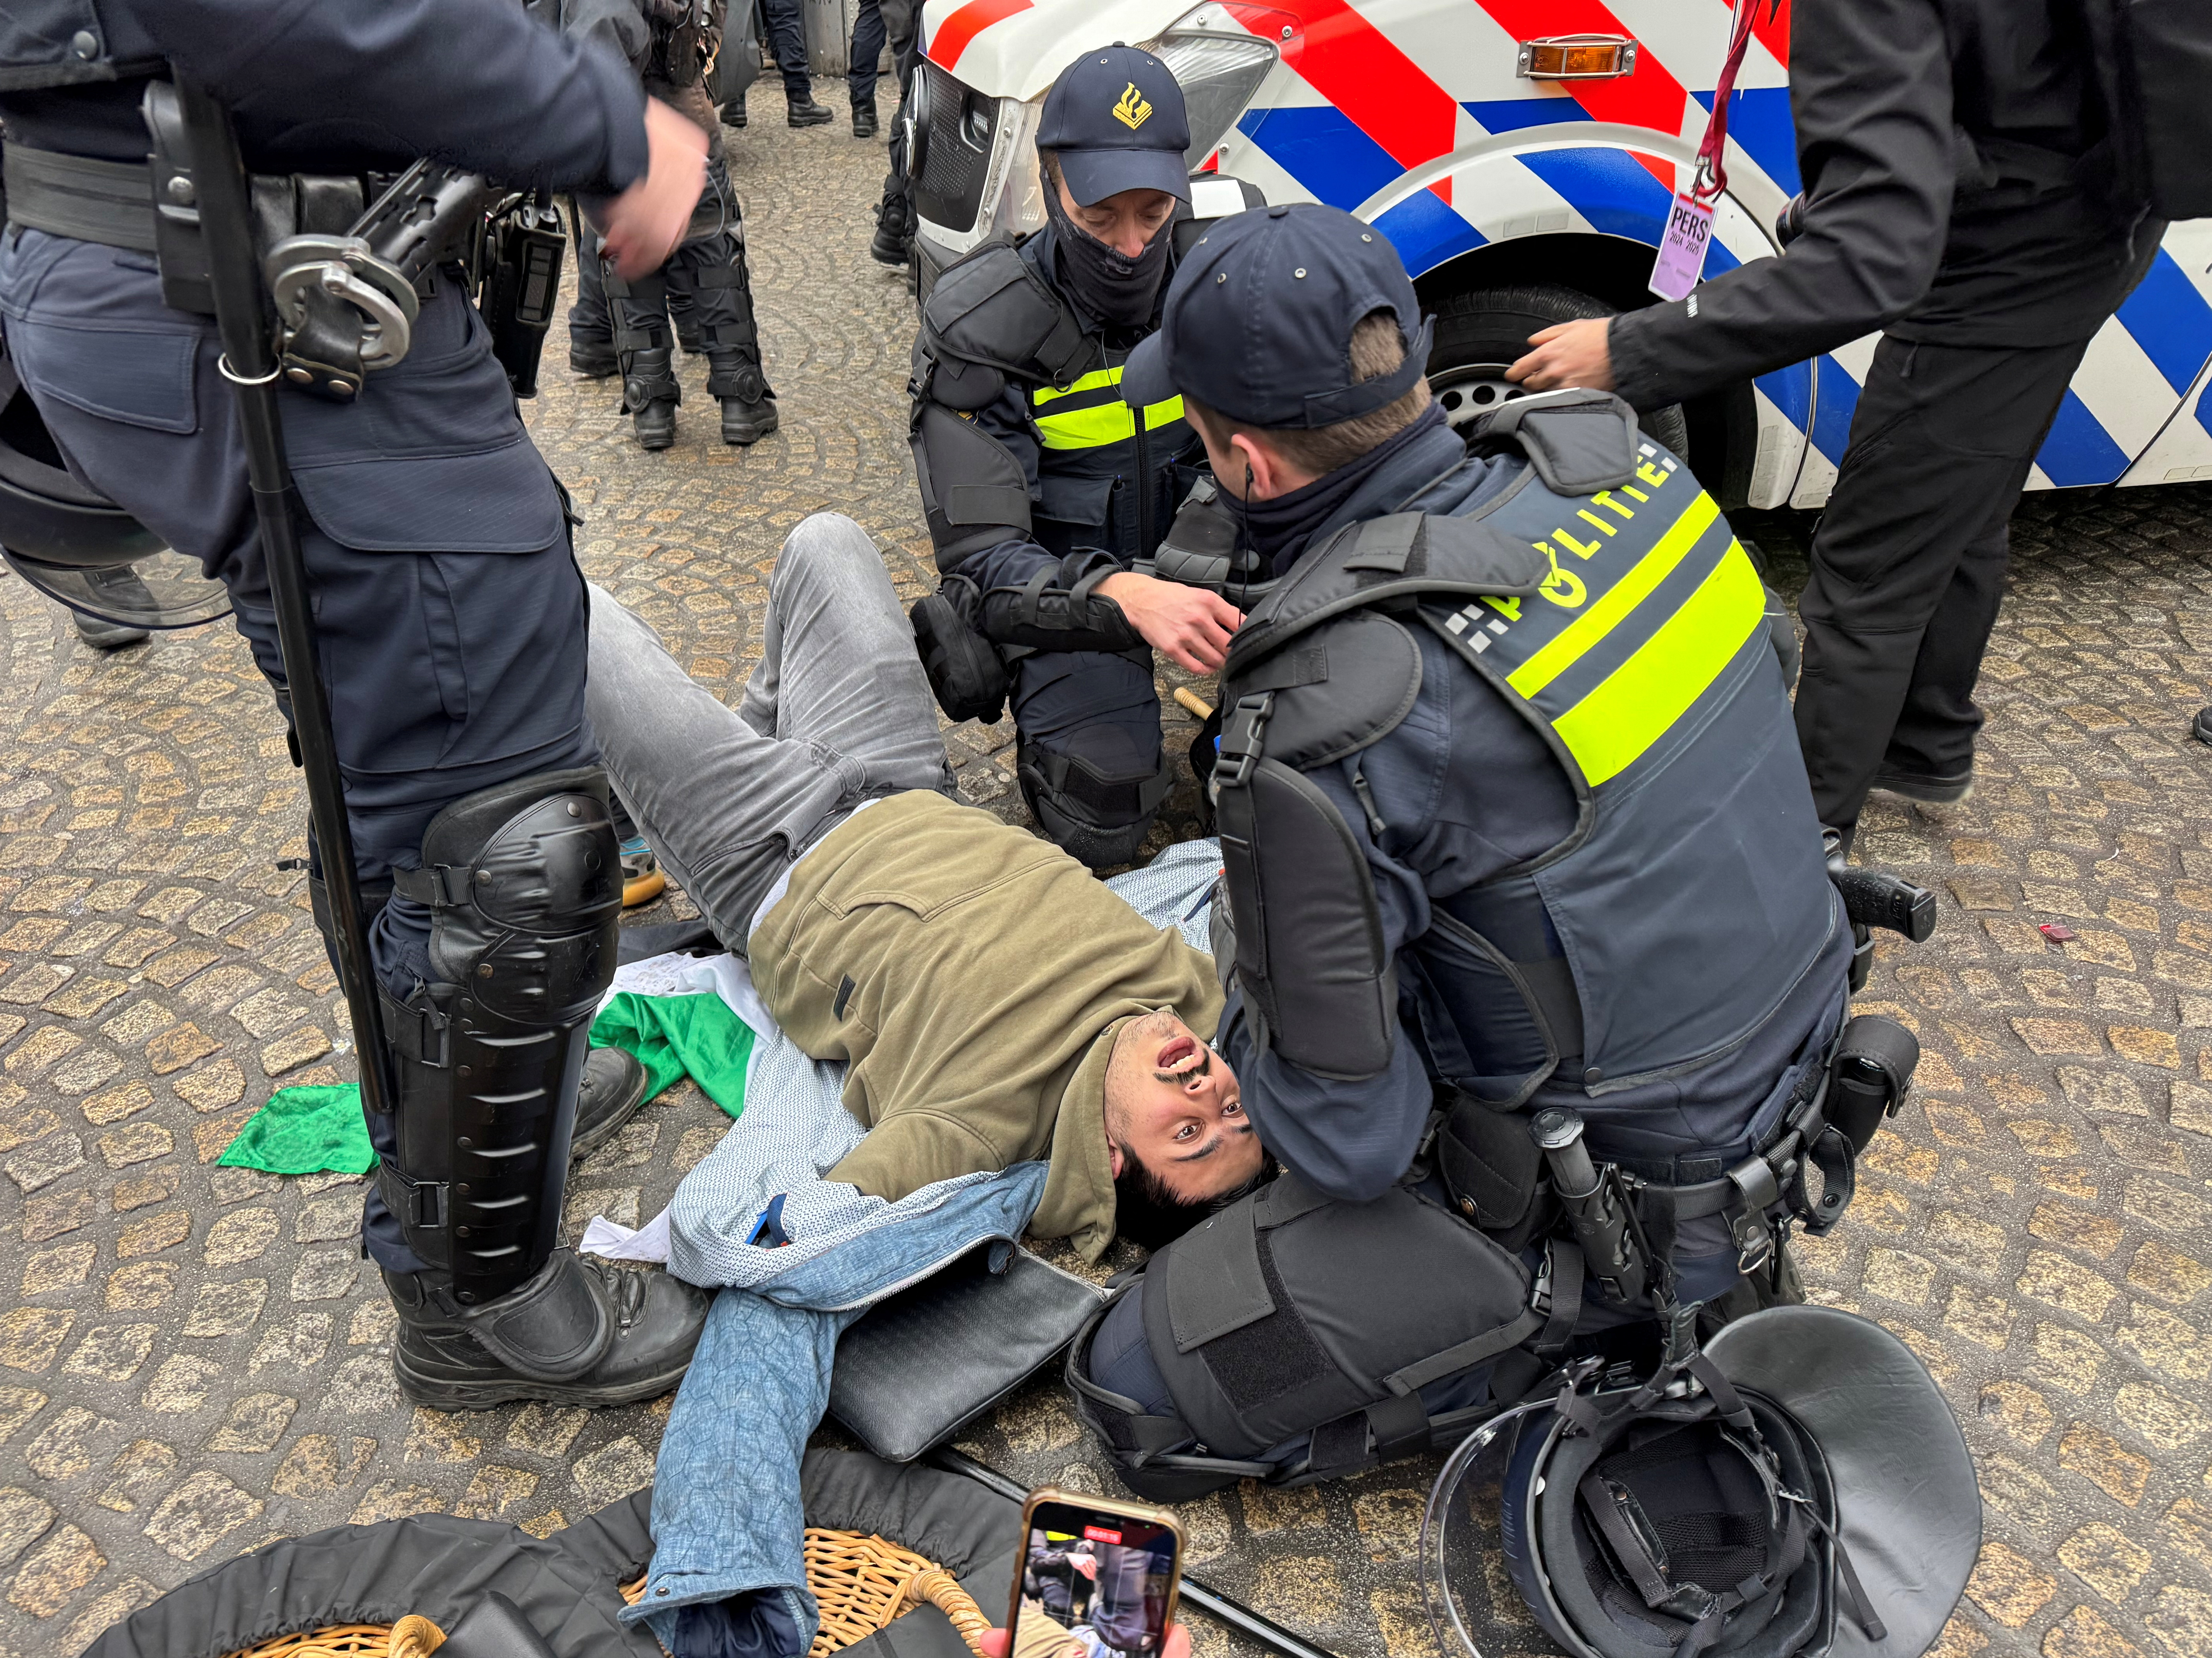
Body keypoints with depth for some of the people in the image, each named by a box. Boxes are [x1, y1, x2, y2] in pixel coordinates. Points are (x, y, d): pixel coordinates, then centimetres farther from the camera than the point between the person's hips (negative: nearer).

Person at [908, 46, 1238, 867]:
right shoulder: (980, 328, -19)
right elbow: (979, 560, -23)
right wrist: (1123, 596, -43)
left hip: (1203, 564, 3)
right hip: (1062, 586, -3)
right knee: (1103, 829, -20)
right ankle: (1045, 718, 12)